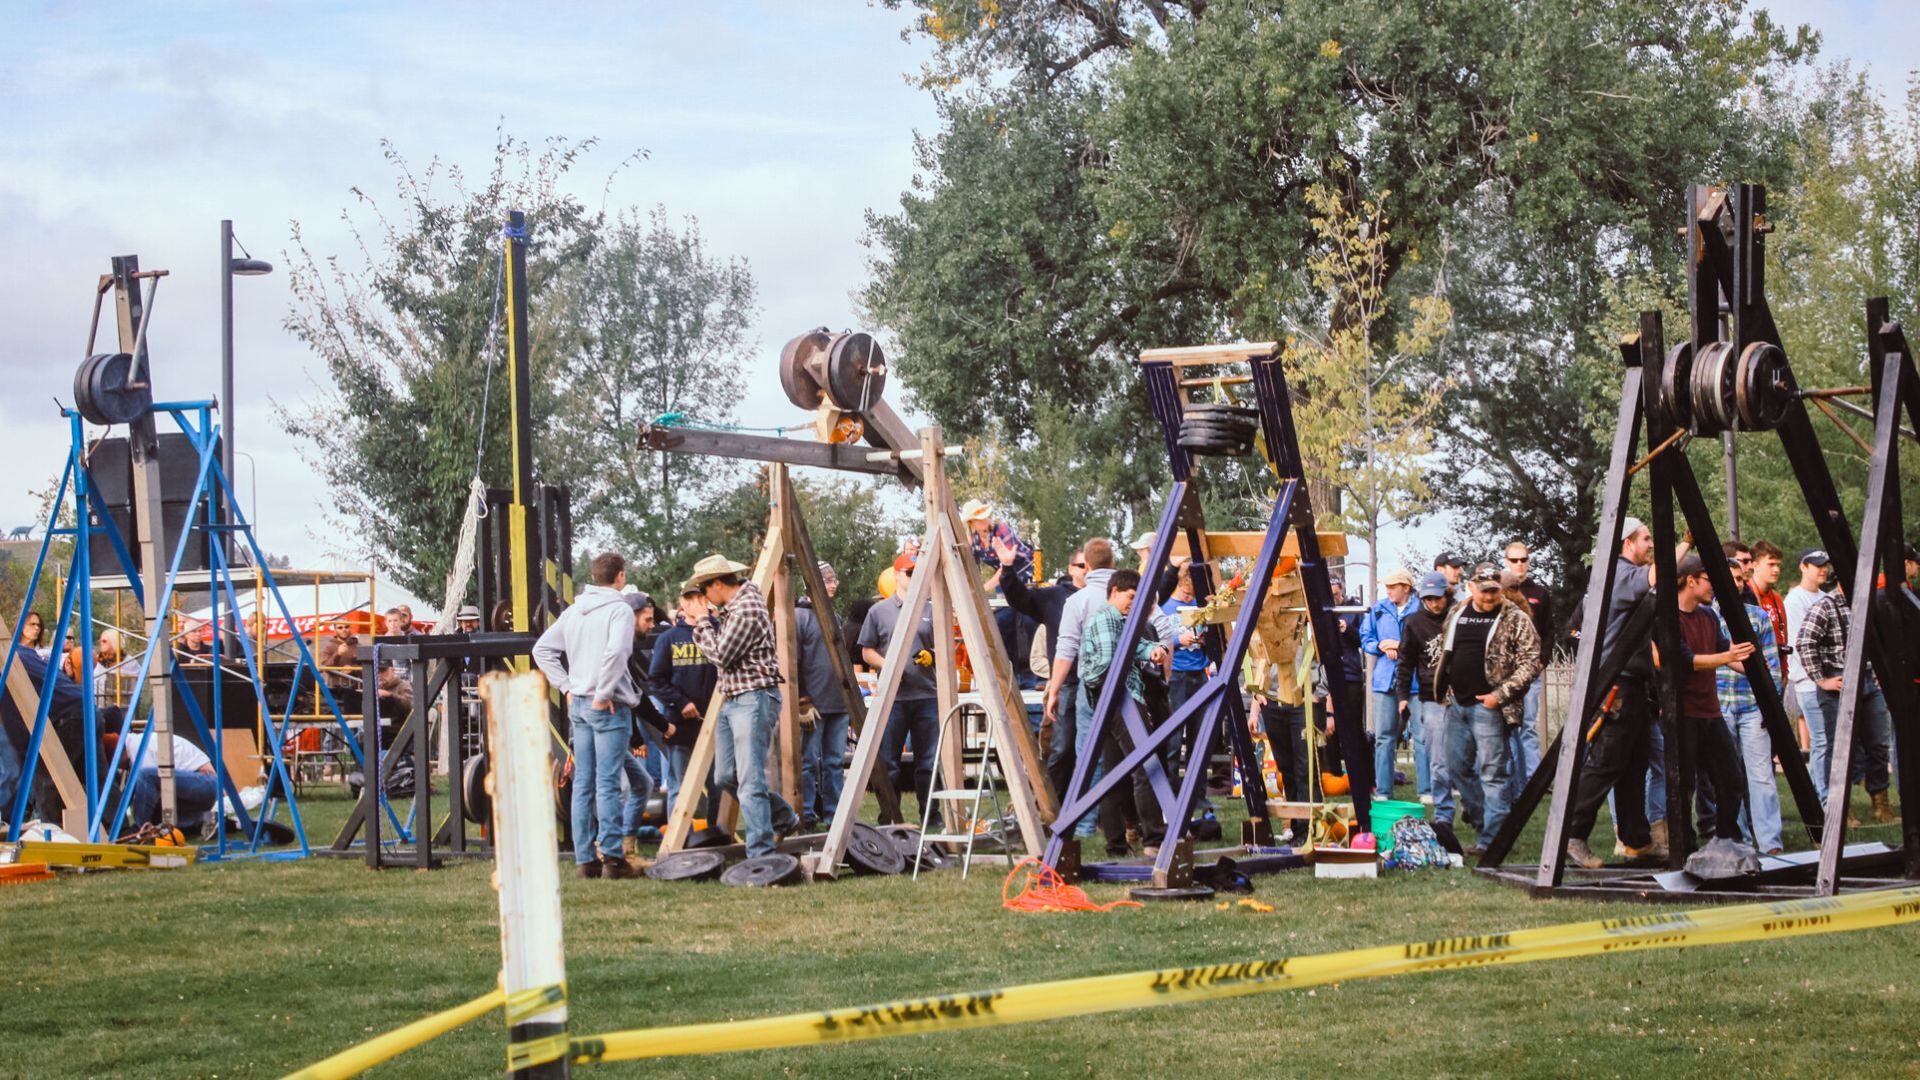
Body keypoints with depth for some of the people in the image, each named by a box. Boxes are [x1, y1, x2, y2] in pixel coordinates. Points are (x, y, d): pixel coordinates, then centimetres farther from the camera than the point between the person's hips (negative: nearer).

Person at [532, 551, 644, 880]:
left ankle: (584, 859, 10)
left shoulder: (573, 610, 13)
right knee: (608, 784, -7)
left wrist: (566, 687, 12)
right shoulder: (619, 609, -10)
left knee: (582, 784, 8)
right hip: (608, 706, -7)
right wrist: (603, 695, -17)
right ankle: (611, 857, -8)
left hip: (579, 705, 7)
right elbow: (615, 652, -26)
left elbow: (542, 649, 15)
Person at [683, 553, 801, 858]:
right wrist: (702, 620, 9)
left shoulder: (748, 609, -16)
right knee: (726, 777, 14)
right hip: (731, 699, 10)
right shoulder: (730, 608, 15)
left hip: (753, 699, -10)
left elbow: (721, 655, -17)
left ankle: (761, 854, -13)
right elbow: (719, 647, 19)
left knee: (750, 781, -13)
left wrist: (702, 620, -7)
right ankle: (784, 819, 29)